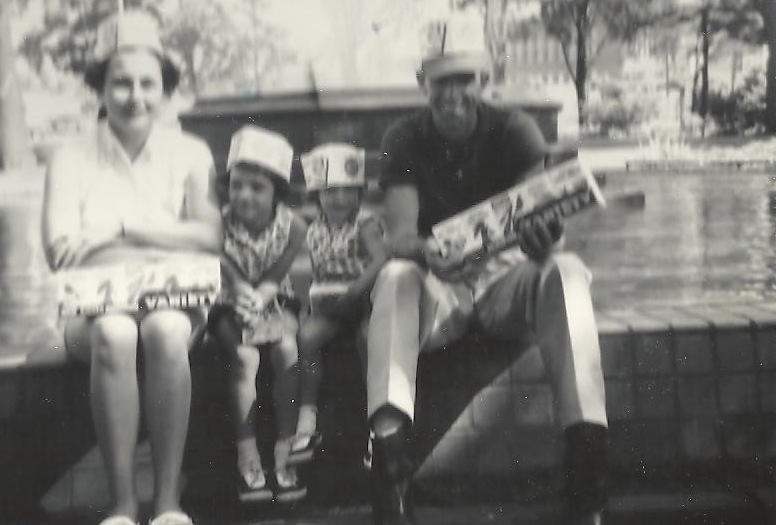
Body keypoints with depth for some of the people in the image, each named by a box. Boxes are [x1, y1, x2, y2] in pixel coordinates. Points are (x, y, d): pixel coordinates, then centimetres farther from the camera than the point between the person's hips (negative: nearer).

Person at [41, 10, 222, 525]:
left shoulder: (190, 154, 9)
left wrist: (122, 229, -12)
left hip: (177, 304, 0)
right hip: (95, 307, 0)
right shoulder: (72, 160, 6)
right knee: (114, 333, -35)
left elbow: (210, 237, -6)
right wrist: (168, 246, -13)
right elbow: (61, 251, -7)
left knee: (166, 330, -34)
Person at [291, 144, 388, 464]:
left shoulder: (365, 223, -2)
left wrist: (354, 290, -26)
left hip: (363, 296, -4)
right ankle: (307, 420, -23)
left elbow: (381, 260, -16)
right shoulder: (314, 231, 13)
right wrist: (315, 293, 0)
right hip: (330, 303, 4)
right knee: (307, 334, -24)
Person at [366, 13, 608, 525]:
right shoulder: (406, 139, -2)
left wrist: (546, 236, -45)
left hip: (507, 276, 0)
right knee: (394, 277, -33)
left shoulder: (513, 130, -3)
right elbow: (398, 233, -15)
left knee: (566, 272, -32)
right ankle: (389, 448, -49)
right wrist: (425, 249, -40)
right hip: (438, 284, 0)